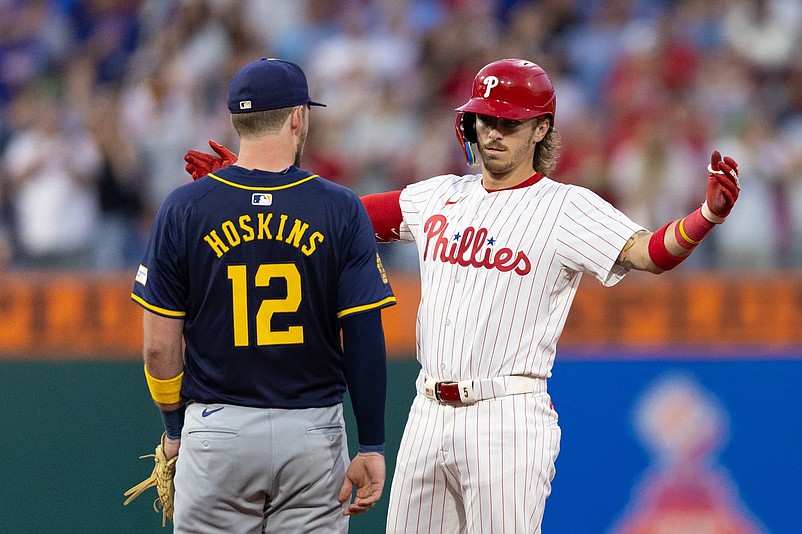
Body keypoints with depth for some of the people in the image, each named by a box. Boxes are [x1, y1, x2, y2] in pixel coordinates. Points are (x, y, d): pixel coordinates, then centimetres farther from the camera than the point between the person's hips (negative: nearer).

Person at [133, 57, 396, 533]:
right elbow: (365, 338, -6)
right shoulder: (341, 210, -3)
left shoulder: (185, 208, -1)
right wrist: (372, 446, -1)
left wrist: (175, 426, 13)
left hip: (217, 433, 0)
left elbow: (160, 343, 0)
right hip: (313, 436, 0)